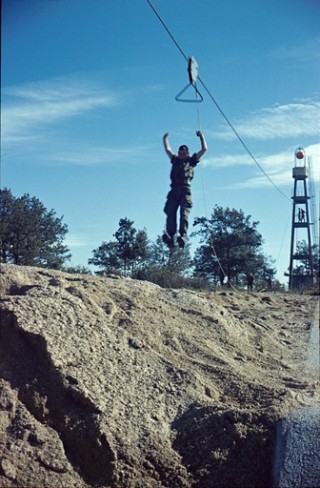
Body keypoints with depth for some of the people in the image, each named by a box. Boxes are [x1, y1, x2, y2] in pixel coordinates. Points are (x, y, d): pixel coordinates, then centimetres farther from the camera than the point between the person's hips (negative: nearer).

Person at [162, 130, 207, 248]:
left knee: (184, 212, -18)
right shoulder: (175, 160, 31)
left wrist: (201, 136, 31)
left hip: (185, 189, -3)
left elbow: (204, 149, 24)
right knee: (170, 212, -15)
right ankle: (170, 236, -27)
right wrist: (165, 139, 53)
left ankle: (182, 236, -32)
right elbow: (167, 149, 43)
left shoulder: (191, 160, 23)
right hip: (174, 189, 3)